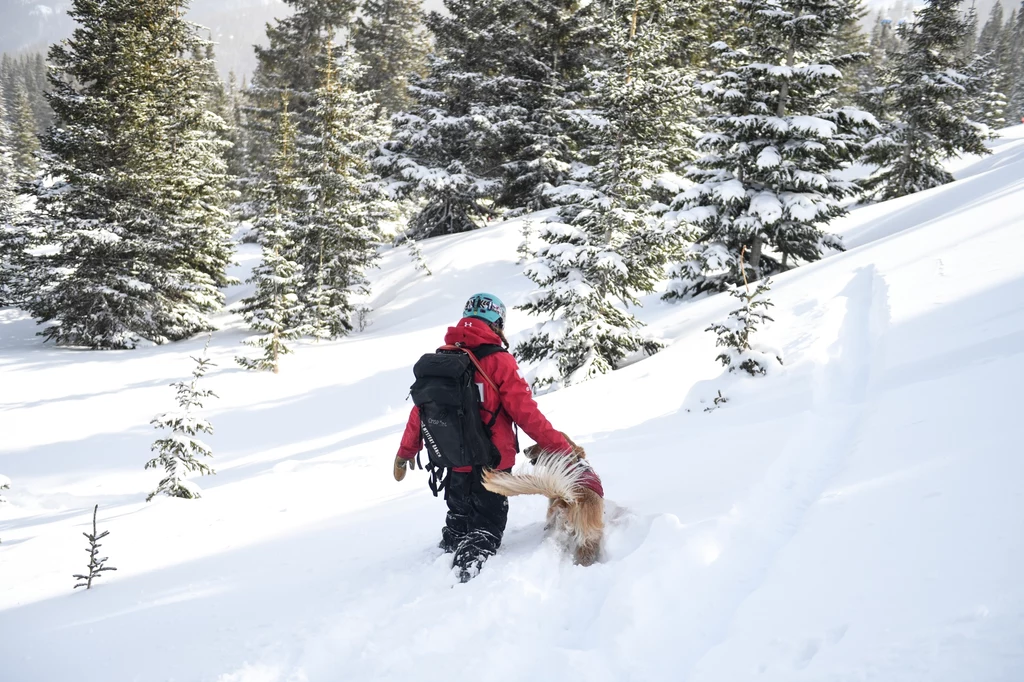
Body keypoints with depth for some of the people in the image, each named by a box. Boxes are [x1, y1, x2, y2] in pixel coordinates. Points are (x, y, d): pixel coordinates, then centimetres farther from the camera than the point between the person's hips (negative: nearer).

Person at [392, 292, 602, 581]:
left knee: (458, 520, 27)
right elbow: (528, 415, -17)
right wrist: (563, 450, -11)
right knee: (484, 534, 4)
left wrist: (405, 453, 24)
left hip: (453, 465, 5)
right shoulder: (498, 362, -16)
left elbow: (420, 409, 9)